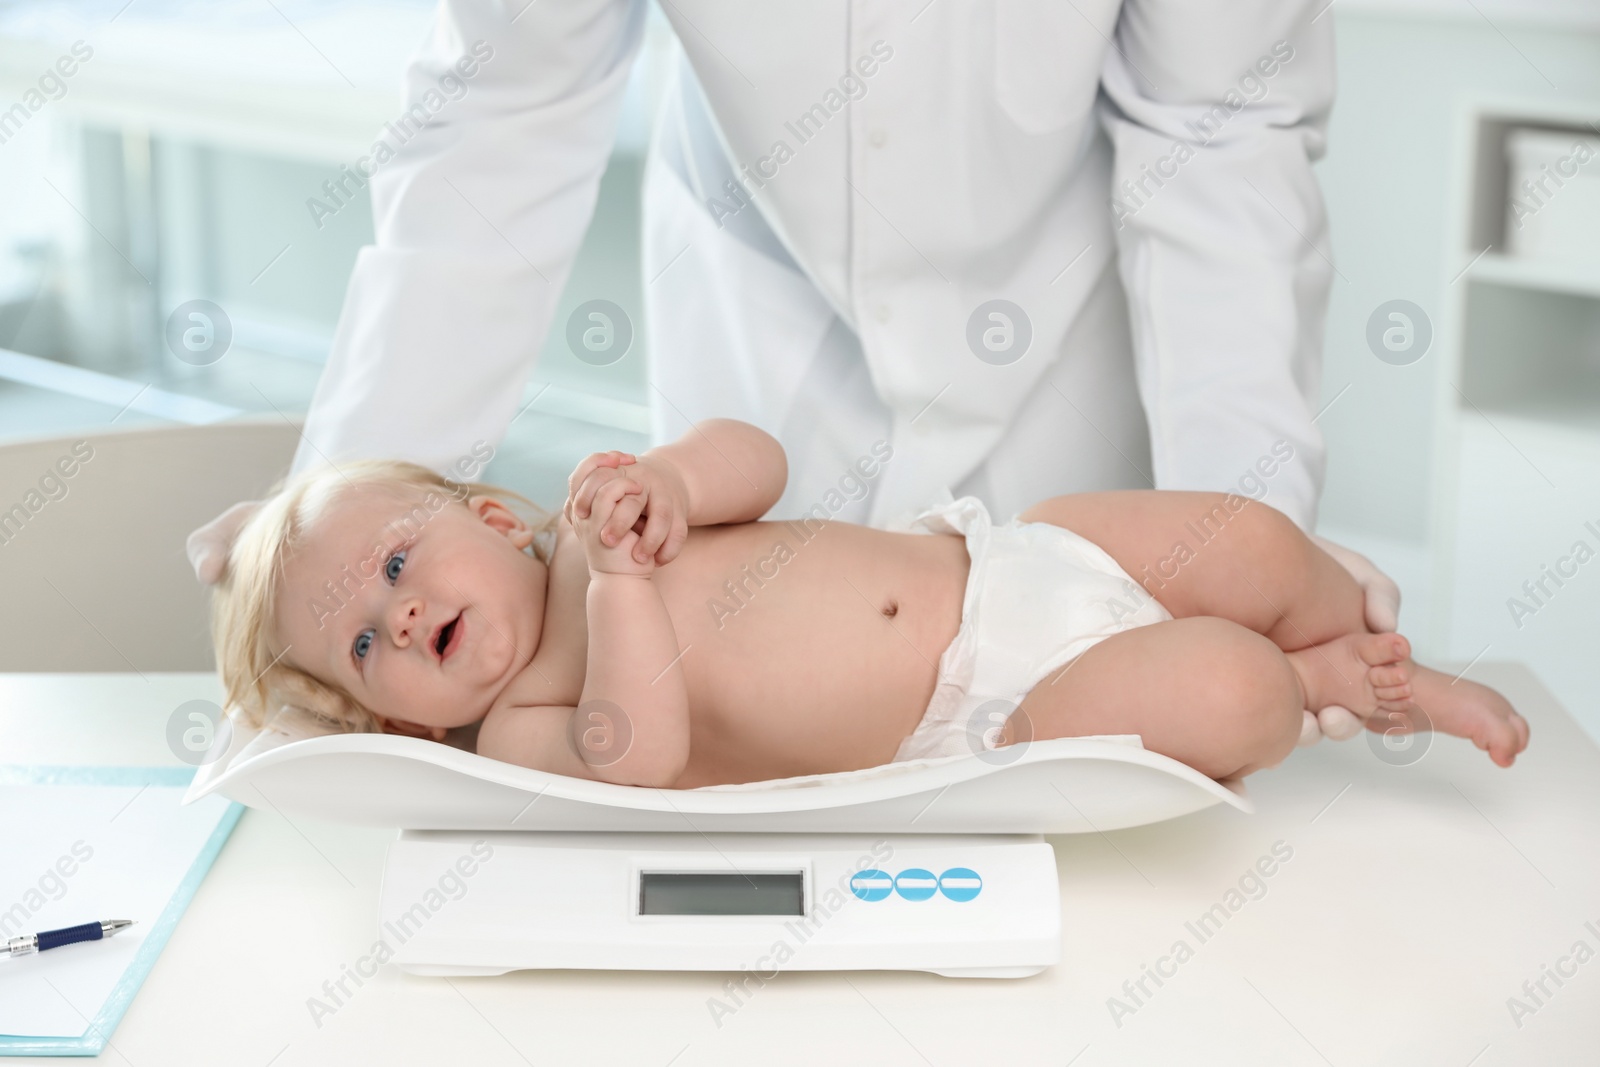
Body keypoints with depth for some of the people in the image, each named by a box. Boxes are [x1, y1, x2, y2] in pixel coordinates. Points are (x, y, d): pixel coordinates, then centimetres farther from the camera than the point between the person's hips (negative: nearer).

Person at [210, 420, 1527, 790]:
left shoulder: (594, 519, 5)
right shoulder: (525, 729, -9)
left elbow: (758, 456, -1)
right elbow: (639, 758, -29)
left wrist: (672, 479, -21)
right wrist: (623, 583, -29)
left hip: (1002, 558, 5)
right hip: (991, 720, -5)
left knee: (1255, 544, -8)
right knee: (1229, 698, -24)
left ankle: (1372, 654, 22)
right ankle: (1316, 682, 10)